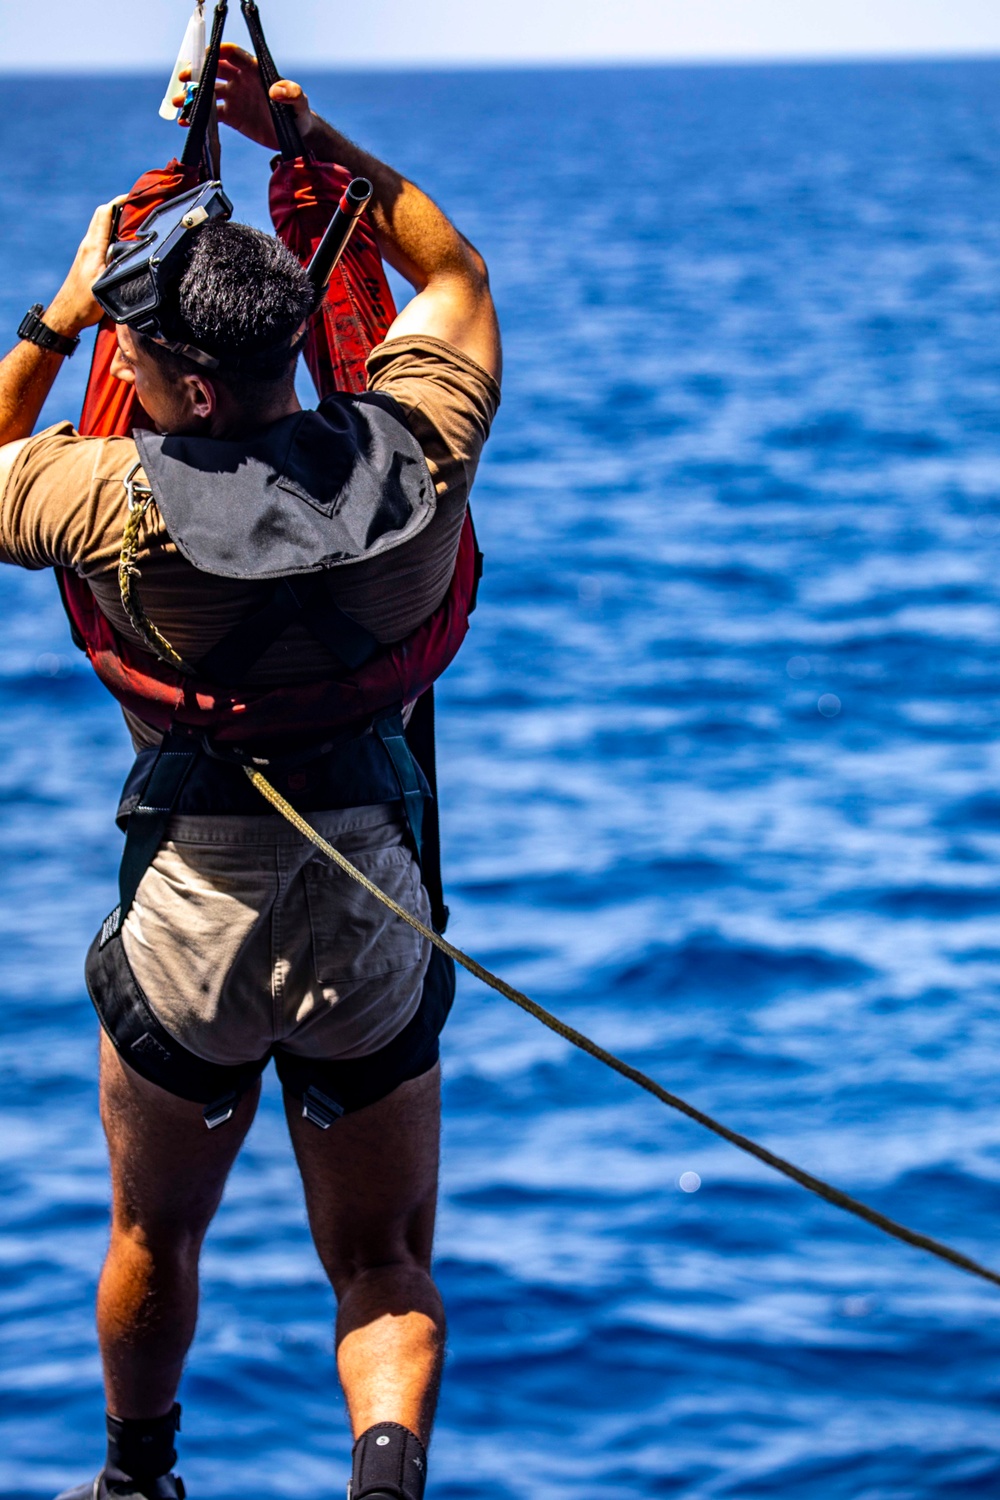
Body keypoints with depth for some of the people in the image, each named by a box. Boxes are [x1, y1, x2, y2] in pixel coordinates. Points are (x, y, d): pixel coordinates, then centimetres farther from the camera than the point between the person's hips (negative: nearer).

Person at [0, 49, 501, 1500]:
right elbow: (456, 269, 13)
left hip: (192, 913, -1)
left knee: (156, 1239, 24)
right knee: (386, 1266, 13)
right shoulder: (415, 450, -8)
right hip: (375, 917, 1)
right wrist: (313, 138, 12)